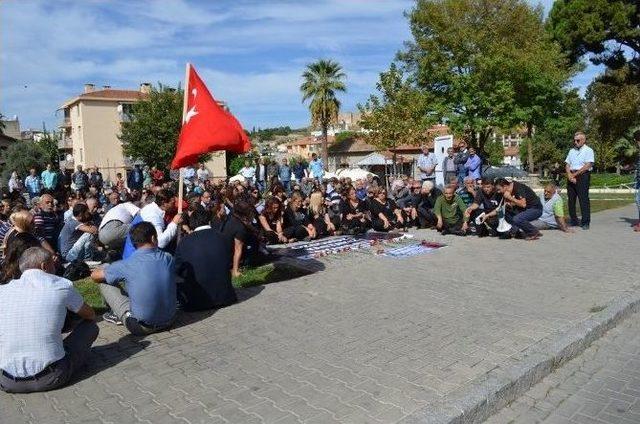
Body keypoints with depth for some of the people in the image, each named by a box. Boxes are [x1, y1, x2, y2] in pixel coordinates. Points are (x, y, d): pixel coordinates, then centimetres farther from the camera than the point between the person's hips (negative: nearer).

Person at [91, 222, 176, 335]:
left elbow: (95, 276, 0)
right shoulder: (168, 258, -6)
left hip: (141, 327, -4)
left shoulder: (127, 264, -16)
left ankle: (118, 315, 20)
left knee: (104, 282, 6)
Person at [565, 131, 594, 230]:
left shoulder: (588, 150, 1)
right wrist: (570, 175, -6)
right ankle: (573, 221, 14)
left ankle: (585, 223, -3)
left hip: (582, 176, -6)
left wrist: (575, 174, -11)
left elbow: (587, 166, -10)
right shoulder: (572, 151, 19)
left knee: (584, 199, -8)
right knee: (571, 199, 6)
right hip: (571, 177, 6)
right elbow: (567, 165, 12)